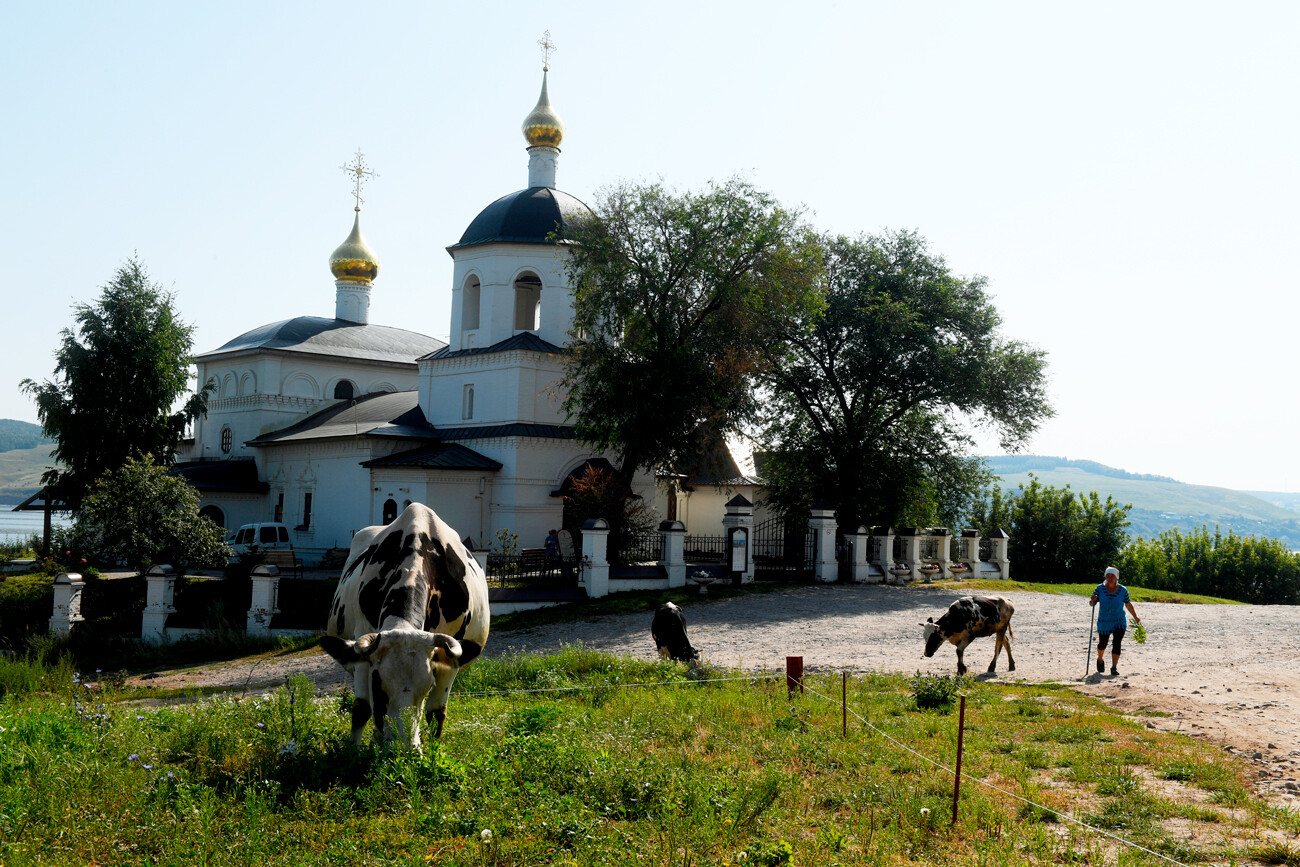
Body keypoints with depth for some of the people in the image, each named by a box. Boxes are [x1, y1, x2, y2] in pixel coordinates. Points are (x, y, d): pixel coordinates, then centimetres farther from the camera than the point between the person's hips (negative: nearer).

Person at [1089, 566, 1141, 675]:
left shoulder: (1123, 590, -5)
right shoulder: (1100, 588, -6)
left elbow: (1128, 604, 9)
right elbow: (1092, 603, -7)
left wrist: (1135, 617, 18)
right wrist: (1092, 600, -31)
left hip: (1119, 622, -1)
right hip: (1104, 622, 1)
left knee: (1117, 643, -13)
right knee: (1102, 644, 12)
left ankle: (1114, 667, -12)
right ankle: (1100, 660, 41)